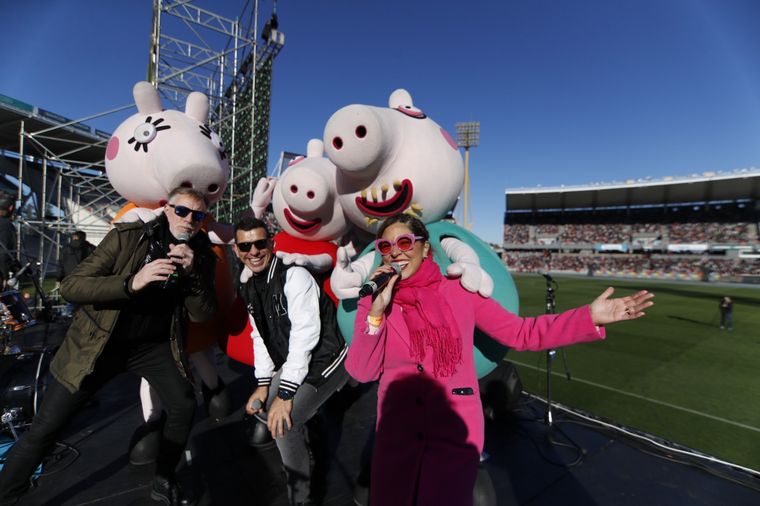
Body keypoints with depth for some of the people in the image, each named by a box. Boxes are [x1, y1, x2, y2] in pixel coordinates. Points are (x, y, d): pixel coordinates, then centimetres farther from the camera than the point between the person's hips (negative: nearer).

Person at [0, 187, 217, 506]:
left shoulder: (201, 255, -6)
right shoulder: (127, 236, -15)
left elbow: (202, 315, -11)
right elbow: (70, 286, -19)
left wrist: (192, 273, -27)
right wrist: (131, 283, -36)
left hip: (153, 345, 3)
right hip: (99, 342, -2)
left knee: (183, 406, 0)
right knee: (44, 429, 0)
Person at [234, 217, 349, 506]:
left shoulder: (294, 276, -23)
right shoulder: (249, 289, 4)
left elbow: (305, 334, -27)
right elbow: (261, 337, 9)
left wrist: (285, 394, -25)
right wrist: (263, 383, 2)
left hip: (325, 362, -9)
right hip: (291, 364, 9)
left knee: (284, 424, -18)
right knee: (259, 408, 17)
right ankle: (302, 457, 41)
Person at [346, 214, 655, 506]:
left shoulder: (460, 292, -6)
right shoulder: (373, 303, -4)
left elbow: (520, 333, -4)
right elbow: (361, 372, -10)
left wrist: (590, 317, -12)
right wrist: (377, 312, -22)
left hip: (454, 432, -1)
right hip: (396, 433, 2)